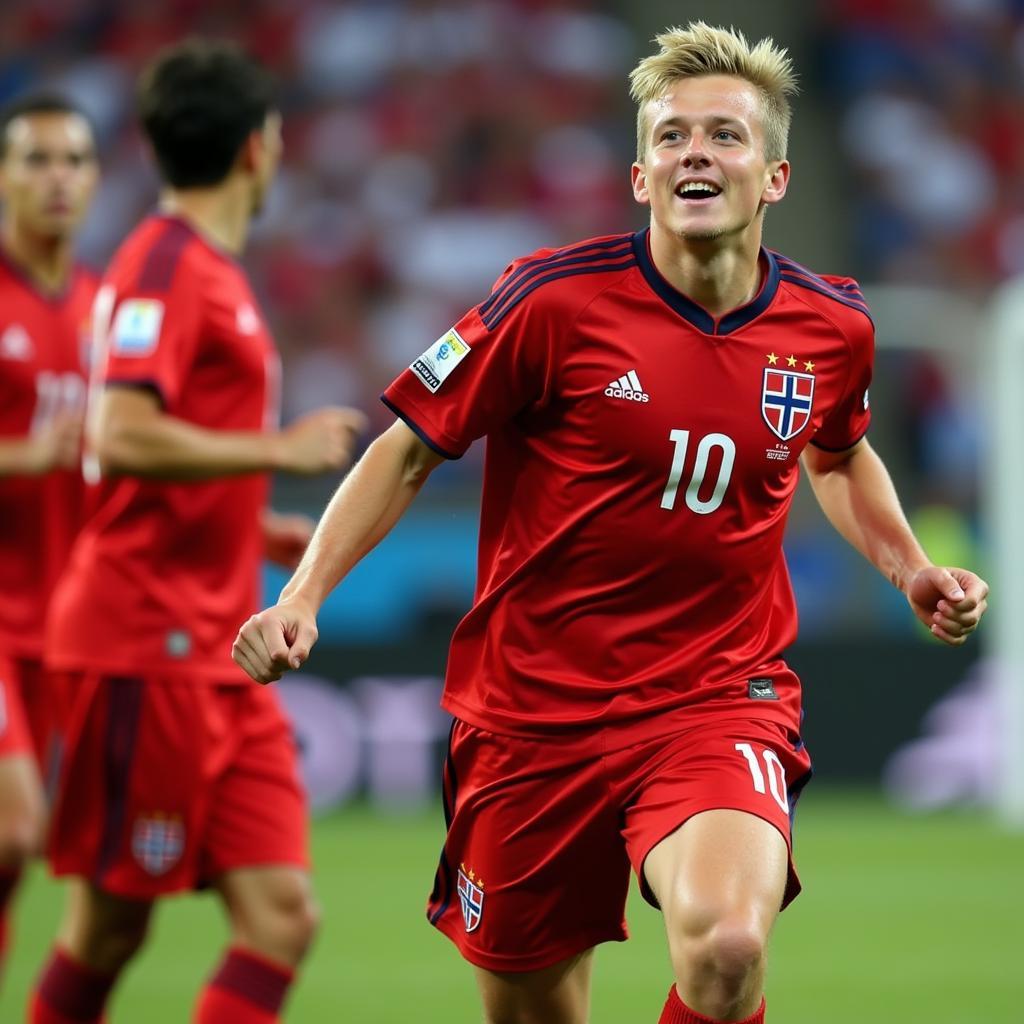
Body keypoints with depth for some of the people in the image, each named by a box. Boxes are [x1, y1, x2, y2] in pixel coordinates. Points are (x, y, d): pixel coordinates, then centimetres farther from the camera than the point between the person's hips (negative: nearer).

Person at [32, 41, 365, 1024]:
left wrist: (257, 529, 20)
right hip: (148, 641, -9)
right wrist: (281, 449, -16)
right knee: (110, 924, -2)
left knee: (282, 917, -2)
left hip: (217, 654, 9)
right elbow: (122, 437, -24)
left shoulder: (210, 271, 19)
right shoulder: (165, 264, -11)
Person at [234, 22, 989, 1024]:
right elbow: (408, 451, -1)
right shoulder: (552, 300, -11)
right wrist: (302, 594, -11)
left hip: (719, 699, 0)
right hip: (534, 711, 0)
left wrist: (910, 569, 8)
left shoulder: (831, 327, 0)